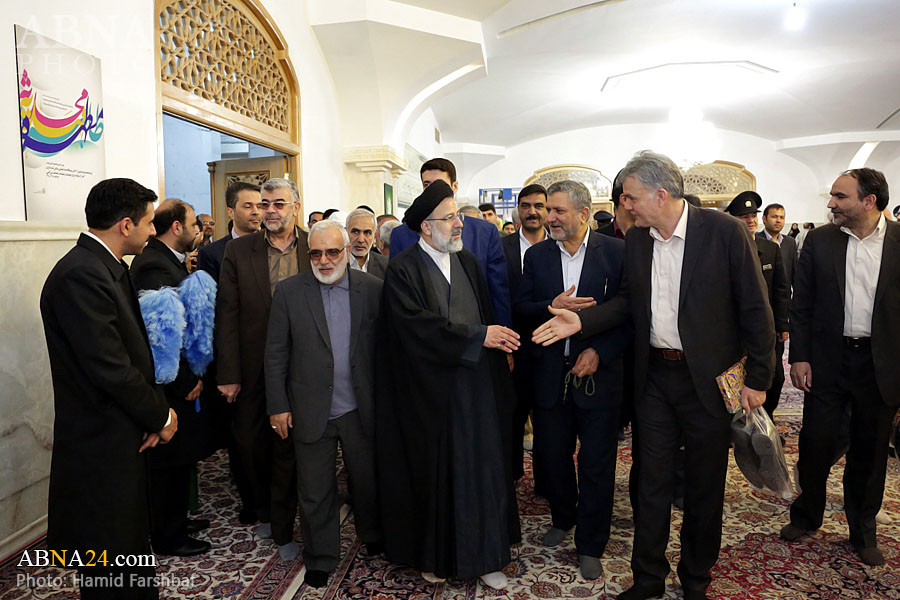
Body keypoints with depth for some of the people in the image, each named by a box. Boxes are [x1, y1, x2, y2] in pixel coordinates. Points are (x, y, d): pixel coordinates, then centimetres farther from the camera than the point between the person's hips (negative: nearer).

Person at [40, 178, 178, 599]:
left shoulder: (110, 267, 8)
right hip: (101, 443, -10)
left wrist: (154, 410, -2)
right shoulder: (80, 276, -23)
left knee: (133, 536, 24)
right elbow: (109, 367, -25)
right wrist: (159, 415, -12)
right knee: (111, 551, 8)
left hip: (124, 436, 10)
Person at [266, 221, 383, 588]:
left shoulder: (372, 289, -3)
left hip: (361, 409, 1)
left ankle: (373, 538, 44)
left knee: (368, 481, 17)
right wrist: (278, 406, -2)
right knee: (315, 492, 14)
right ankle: (320, 558, 34)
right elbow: (276, 354, -1)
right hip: (310, 412, 0)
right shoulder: (289, 291, -3)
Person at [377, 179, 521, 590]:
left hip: (477, 386, 5)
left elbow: (487, 316, 10)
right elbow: (418, 328, -20)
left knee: (481, 469, 10)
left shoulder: (468, 262, 11)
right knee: (435, 473, 8)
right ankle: (433, 555, 28)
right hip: (431, 391, -5)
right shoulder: (402, 270, -8)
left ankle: (484, 555, 26)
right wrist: (478, 336, -18)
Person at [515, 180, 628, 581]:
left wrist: (600, 351, -14)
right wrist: (552, 307, -18)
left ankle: (590, 546, 26)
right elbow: (521, 309, 2)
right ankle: (563, 518, 42)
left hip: (598, 372, -2)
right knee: (551, 454, 14)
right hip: (550, 374, 3)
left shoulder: (615, 252, -4)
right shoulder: (537, 255, 4)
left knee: (596, 463, 7)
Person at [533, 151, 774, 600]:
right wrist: (582, 321, -5)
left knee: (704, 487, 13)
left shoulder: (724, 231, -12)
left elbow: (754, 308, -9)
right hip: (654, 376, 4)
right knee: (652, 482, 13)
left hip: (709, 378, -3)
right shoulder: (635, 240, 2)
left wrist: (758, 378, -8)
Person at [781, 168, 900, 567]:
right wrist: (798, 357, -3)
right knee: (816, 444, 7)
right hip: (827, 359, 0)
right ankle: (806, 516, 28)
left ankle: (863, 532, 31)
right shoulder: (819, 240, 0)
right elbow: (801, 304, 2)